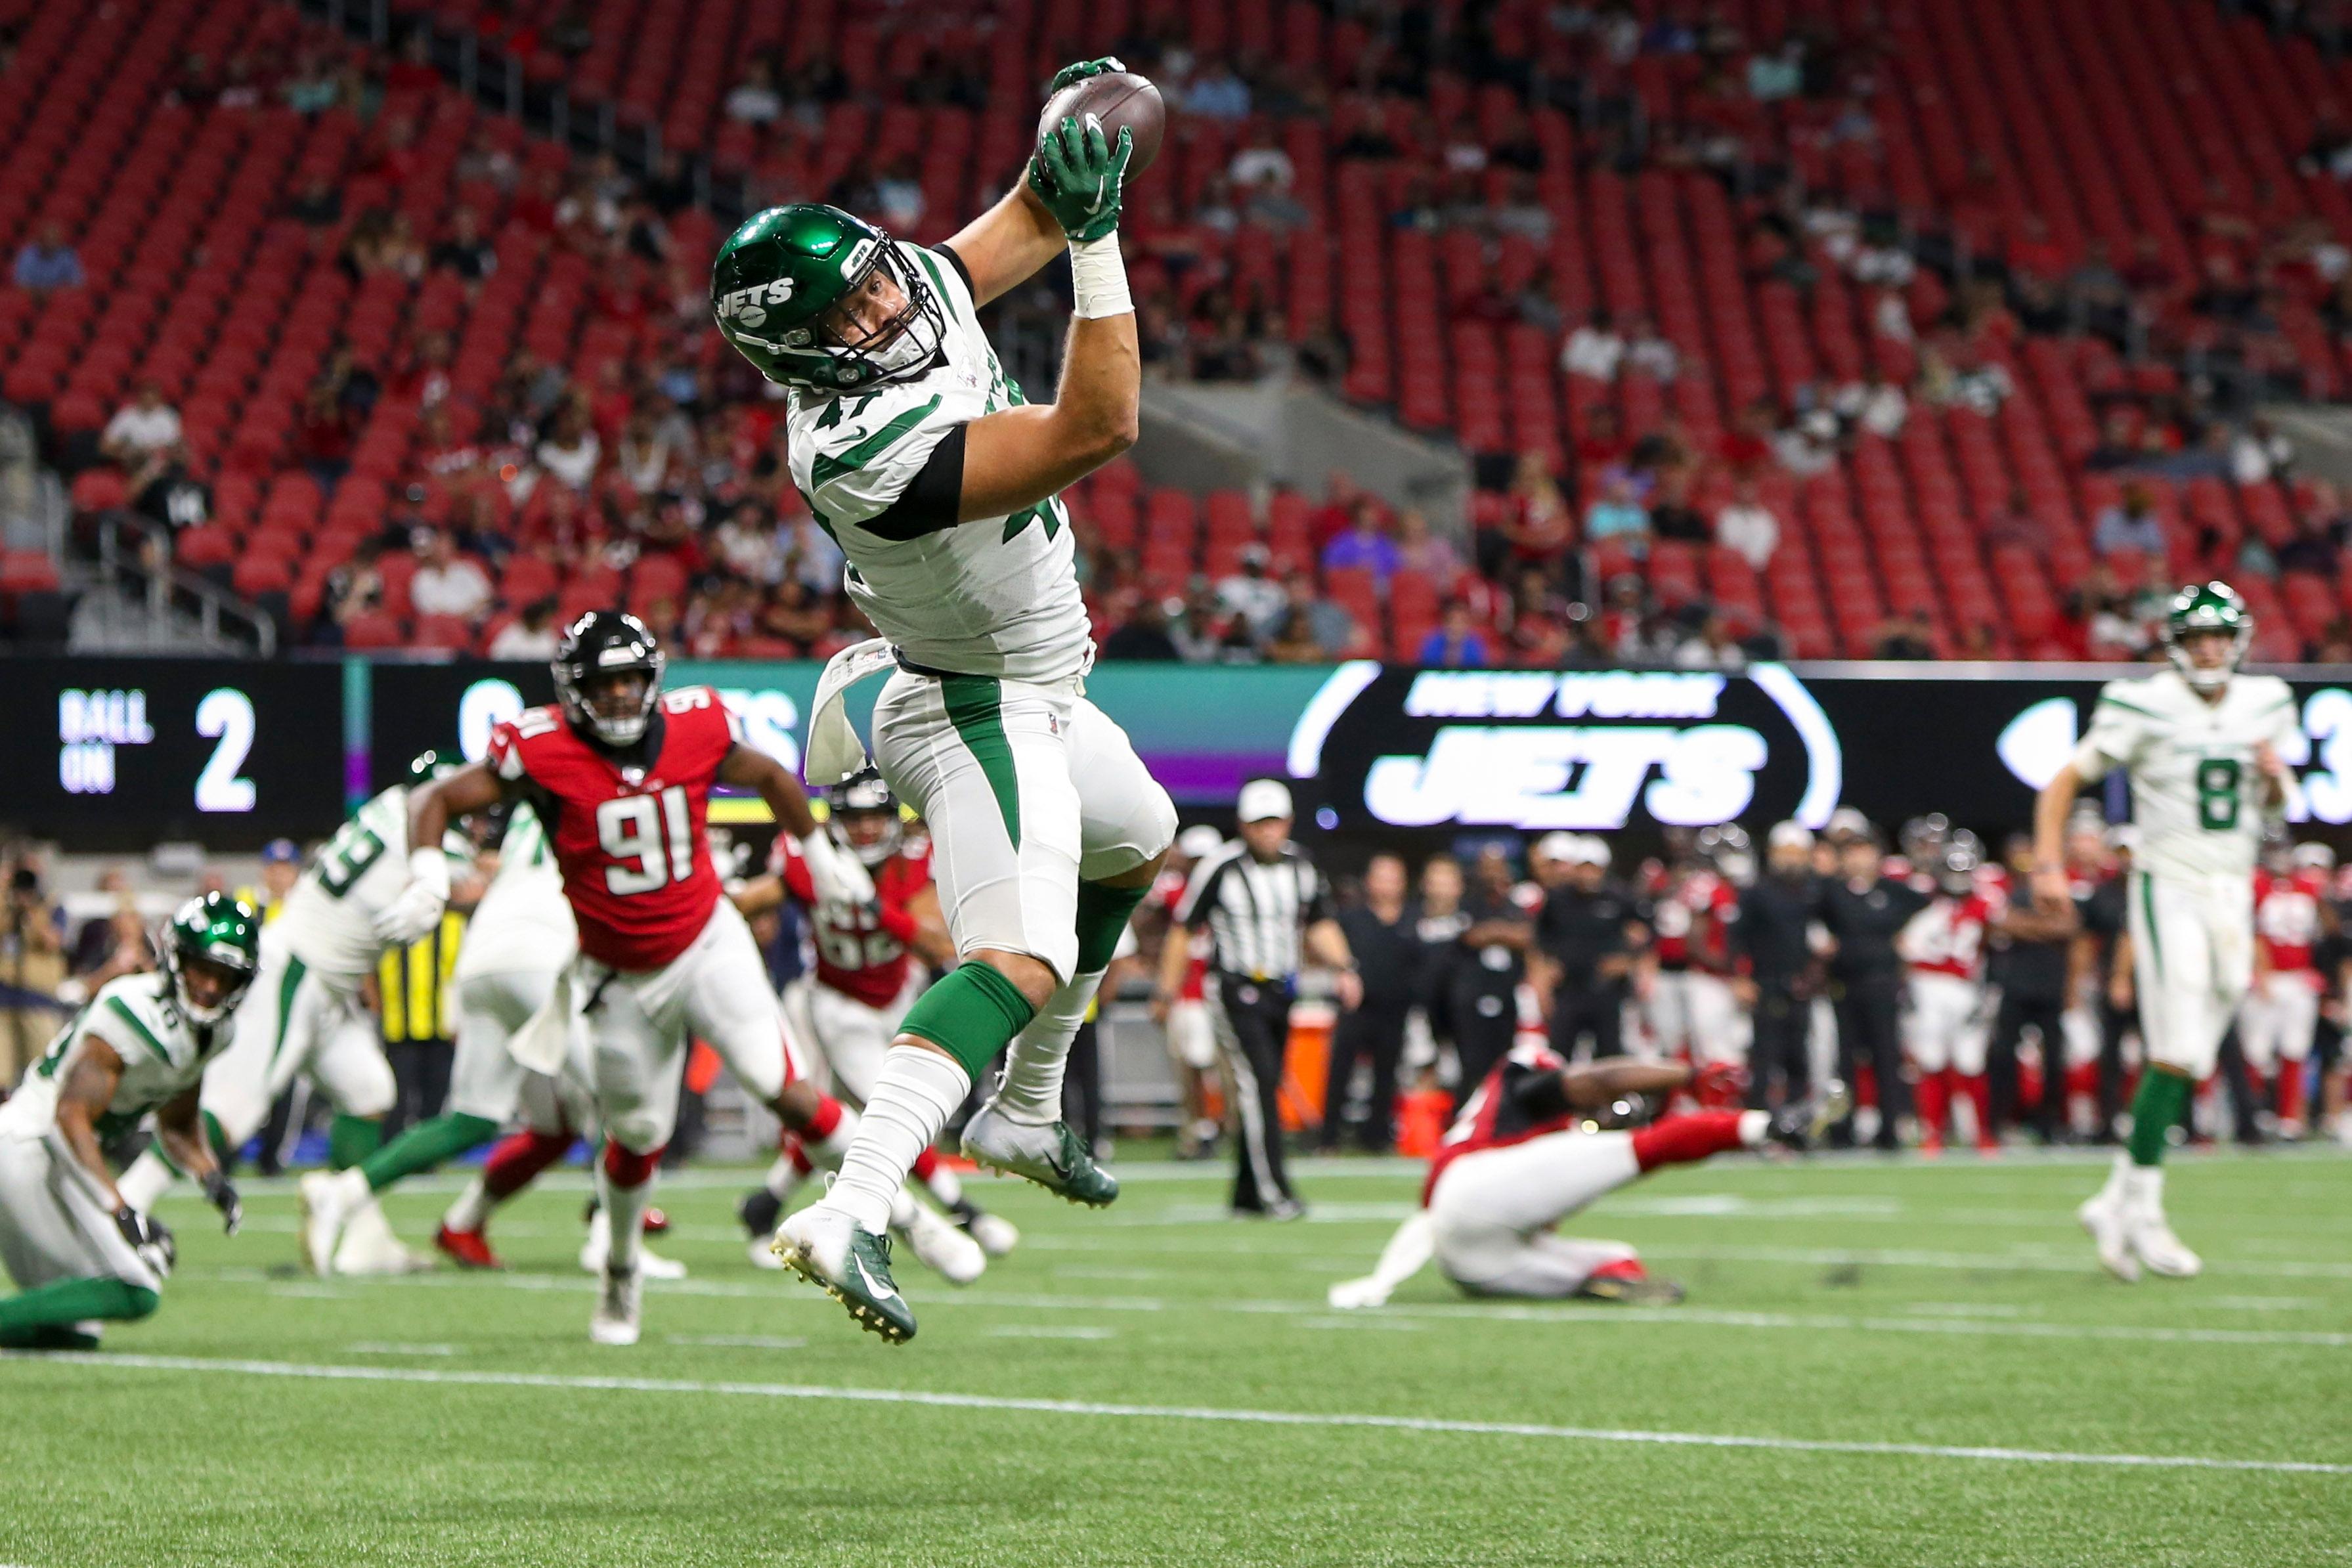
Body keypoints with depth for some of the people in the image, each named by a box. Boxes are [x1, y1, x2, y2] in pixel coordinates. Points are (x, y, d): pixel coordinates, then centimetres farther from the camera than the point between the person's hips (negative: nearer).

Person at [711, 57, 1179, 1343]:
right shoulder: (868, 450, -36)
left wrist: (1069, 143, -15)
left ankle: (1025, 1115, 42)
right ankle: (851, 1211, -42)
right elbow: (1098, 430, -38)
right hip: (986, 719, -10)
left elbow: (1021, 227, 8)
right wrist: (1095, 236, -39)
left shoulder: (922, 290, -10)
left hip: (1031, 698, 10)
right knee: (1022, 958, -27)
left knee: (1138, 844, 34)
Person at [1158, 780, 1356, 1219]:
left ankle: (1246, 1195, 15)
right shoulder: (1221, 868, -10)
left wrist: (1345, 968, -2)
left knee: (1264, 1090, 7)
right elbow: (1183, 931, -2)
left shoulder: (1301, 866, 7)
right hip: (1235, 990, -6)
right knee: (1258, 1083, -17)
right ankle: (1273, 1191, -21)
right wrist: (1166, 992, -1)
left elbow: (1321, 925, 15)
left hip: (1280, 991, 6)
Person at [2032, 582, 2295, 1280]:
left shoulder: (2266, 705, 6)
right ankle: (2142, 1212, -5)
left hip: (2233, 892, 6)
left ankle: (2115, 1203, 15)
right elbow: (2064, 784, -5)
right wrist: (2048, 863, -16)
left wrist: (2274, 777, -5)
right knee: (2178, 1054, -13)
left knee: (2190, 1061, 5)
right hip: (2169, 888, -6)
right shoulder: (2147, 707, -10)